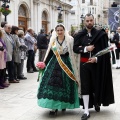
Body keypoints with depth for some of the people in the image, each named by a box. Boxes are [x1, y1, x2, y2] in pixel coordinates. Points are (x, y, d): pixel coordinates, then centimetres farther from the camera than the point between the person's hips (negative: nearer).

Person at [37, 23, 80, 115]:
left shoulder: (70, 40, -3)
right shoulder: (53, 40, 5)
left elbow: (74, 53, -3)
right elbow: (49, 53, 11)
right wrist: (45, 62, 10)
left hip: (66, 64, -2)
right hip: (54, 64, 2)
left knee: (65, 85, 3)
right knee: (52, 83, -6)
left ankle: (64, 104, 21)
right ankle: (54, 107, -3)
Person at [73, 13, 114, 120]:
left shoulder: (100, 34, -1)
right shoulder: (80, 35, 4)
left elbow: (105, 49, -2)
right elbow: (75, 48, 0)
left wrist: (96, 58, -14)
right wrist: (85, 48, -15)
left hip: (97, 63, -1)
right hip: (84, 63, 1)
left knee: (97, 84, 9)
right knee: (85, 86, -3)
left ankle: (96, 103, 38)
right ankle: (86, 111, 1)